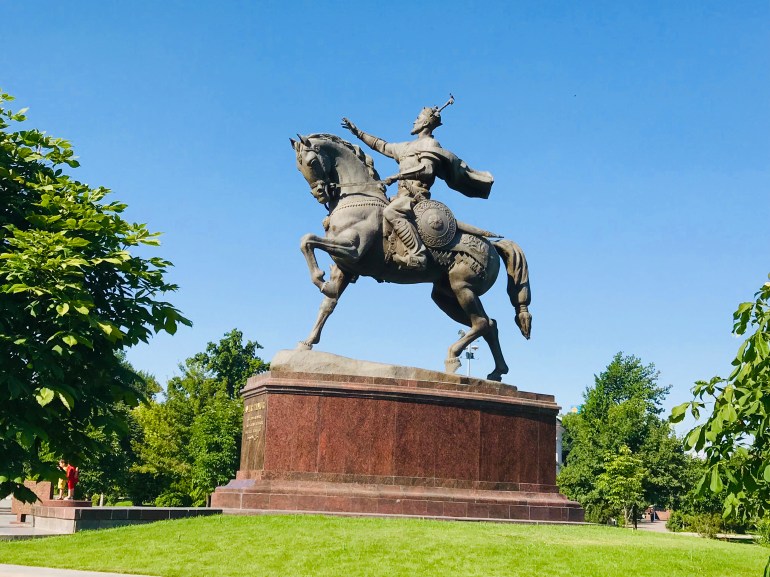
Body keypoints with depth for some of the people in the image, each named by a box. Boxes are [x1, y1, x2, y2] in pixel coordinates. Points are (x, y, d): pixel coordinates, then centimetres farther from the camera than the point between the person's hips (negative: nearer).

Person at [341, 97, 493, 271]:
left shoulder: (430, 144, 2)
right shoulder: (407, 147, 28)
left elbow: (426, 169, -16)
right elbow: (381, 146, 37)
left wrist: (397, 176, -23)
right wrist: (357, 132, 38)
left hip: (416, 193, -10)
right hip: (403, 194, 10)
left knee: (391, 212, -38)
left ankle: (417, 256, -46)